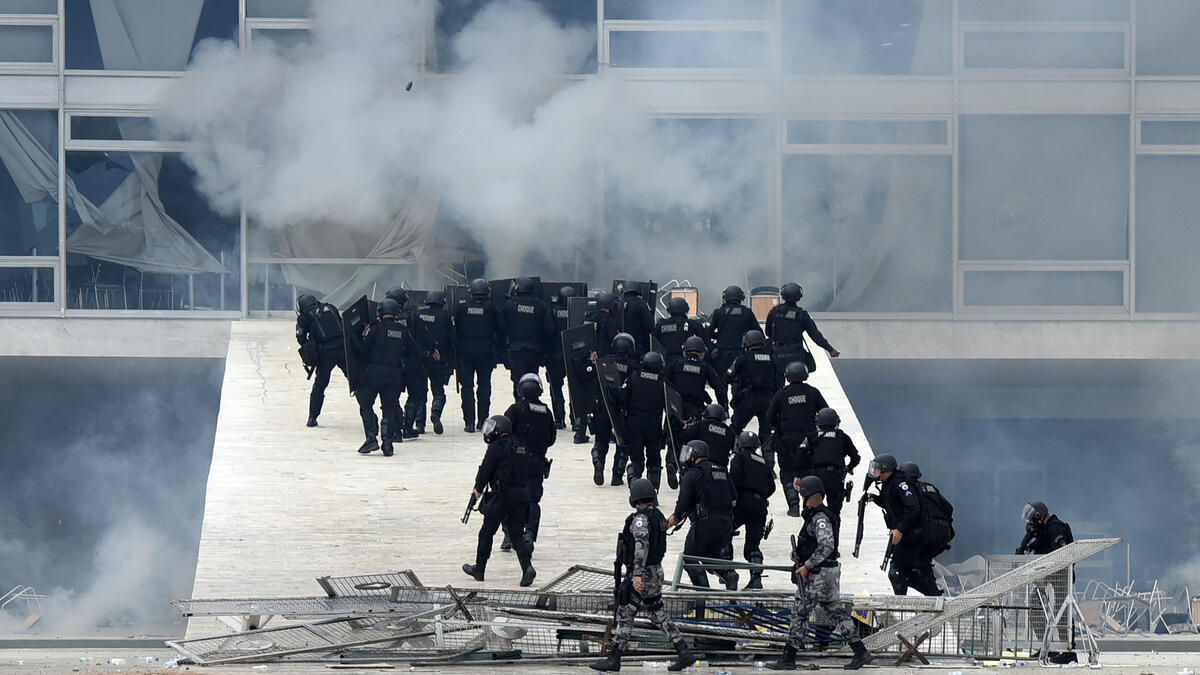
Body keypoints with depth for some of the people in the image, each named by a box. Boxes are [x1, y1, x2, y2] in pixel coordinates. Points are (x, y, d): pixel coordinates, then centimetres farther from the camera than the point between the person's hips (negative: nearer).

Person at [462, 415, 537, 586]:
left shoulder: (497, 446, -7)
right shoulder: (523, 447, 14)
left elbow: (486, 468, -7)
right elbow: (534, 468, 15)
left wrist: (478, 489, 7)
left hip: (502, 495, -6)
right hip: (523, 494, 6)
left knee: (487, 532, 9)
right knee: (516, 533, 8)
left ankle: (479, 569, 19)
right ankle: (527, 567, -13)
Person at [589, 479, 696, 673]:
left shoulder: (641, 518, -17)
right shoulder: (658, 516, 11)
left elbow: (642, 546, -27)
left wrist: (637, 574, -31)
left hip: (641, 575, -9)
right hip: (656, 571, 9)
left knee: (625, 615, -2)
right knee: (657, 614, 13)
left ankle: (613, 659, 1)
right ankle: (684, 652, 9)